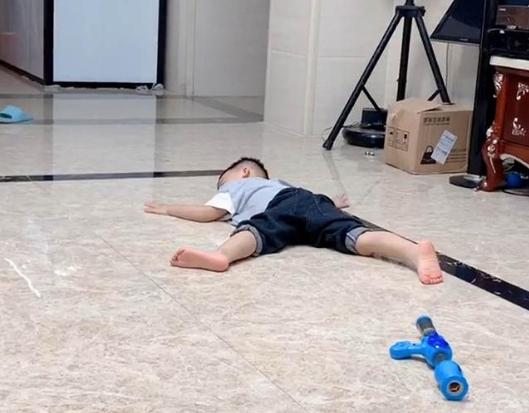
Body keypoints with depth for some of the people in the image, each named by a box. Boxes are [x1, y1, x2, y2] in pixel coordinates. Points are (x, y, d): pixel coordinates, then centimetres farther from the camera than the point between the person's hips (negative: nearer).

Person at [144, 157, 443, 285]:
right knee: (355, 236, -18)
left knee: (255, 231, -29)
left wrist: (169, 209, 36)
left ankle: (220, 256, -64)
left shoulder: (235, 187, 32)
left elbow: (209, 213, 21)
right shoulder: (275, 184, 48)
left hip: (286, 207, -4)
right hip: (313, 200, 4)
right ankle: (416, 251, -43)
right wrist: (330, 207, 66)